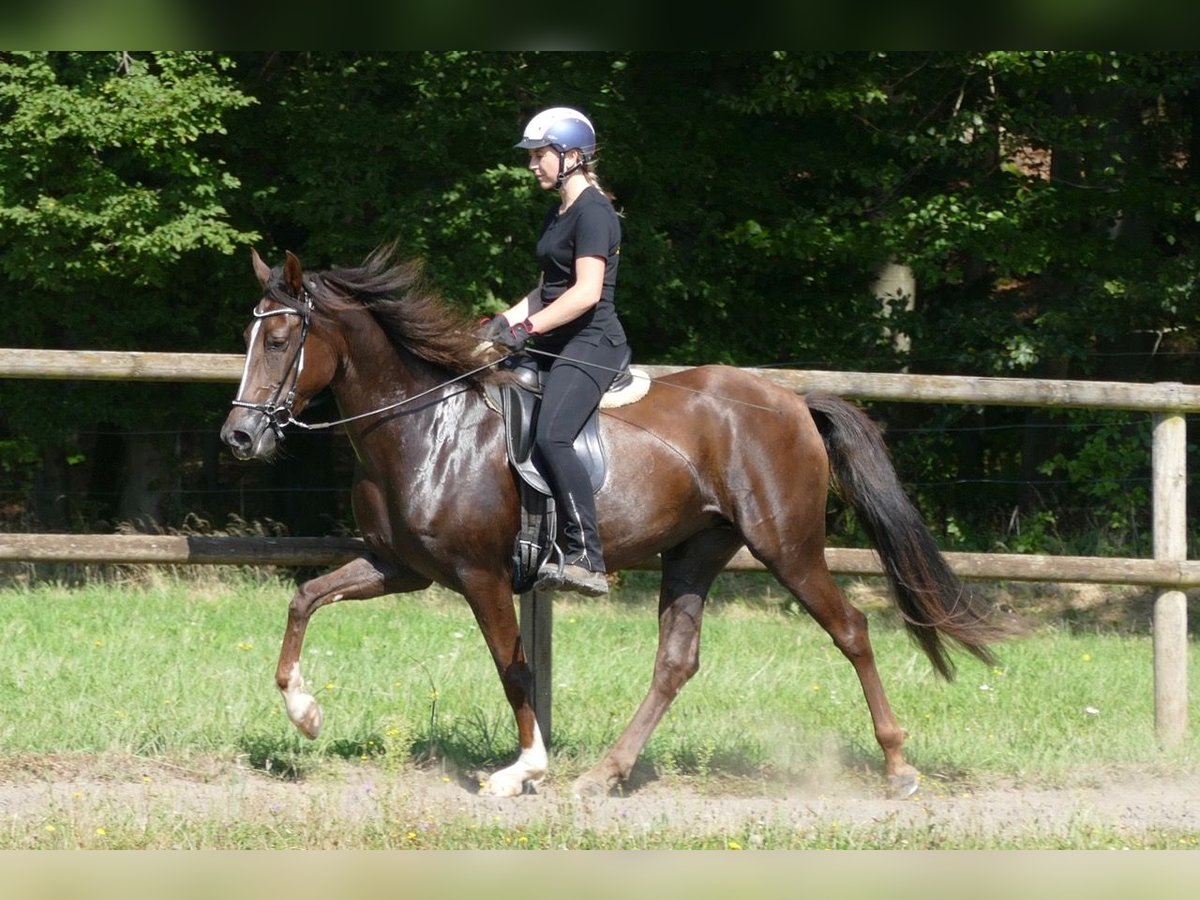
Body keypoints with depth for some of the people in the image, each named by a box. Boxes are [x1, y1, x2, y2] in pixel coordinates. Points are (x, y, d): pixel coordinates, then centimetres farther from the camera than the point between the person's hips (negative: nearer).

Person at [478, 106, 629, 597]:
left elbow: (587, 291, -21)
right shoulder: (558, 213, 19)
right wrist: (506, 320, 11)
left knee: (551, 436, -29)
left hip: (591, 344, -11)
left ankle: (587, 560, -32)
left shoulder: (593, 212, -12)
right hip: (555, 349, 11)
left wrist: (528, 327, -26)